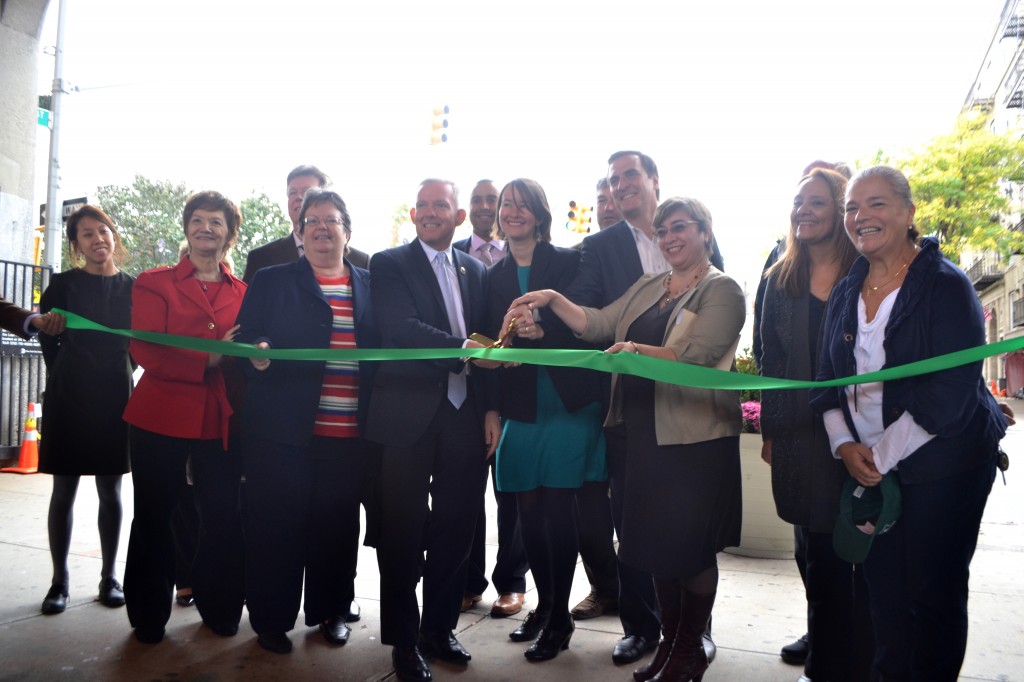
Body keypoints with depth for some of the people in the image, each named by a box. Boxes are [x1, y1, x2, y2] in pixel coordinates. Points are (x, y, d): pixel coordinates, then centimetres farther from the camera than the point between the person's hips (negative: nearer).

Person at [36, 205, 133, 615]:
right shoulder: (63, 285, 2)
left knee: (111, 492, 7)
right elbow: (47, 339, 3)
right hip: (69, 397, -1)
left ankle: (109, 577, 18)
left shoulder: (132, 288, 4)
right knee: (64, 491, 4)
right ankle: (59, 581, 15)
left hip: (114, 397, 1)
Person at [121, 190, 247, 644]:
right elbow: (145, 351, -9)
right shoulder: (154, 283, 3)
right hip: (161, 418, -1)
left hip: (221, 421, 2)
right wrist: (210, 358, -21)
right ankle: (149, 616, 28)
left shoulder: (243, 292, 10)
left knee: (222, 518, 6)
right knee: (153, 518, 10)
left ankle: (220, 608, 26)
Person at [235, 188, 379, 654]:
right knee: (276, 523, 4)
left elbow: (385, 350, 12)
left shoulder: (370, 286, 13)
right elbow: (245, 337, 3)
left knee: (338, 523, 8)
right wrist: (256, 354, -18)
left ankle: (331, 611, 26)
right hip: (281, 427, -1)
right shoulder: (271, 281, 8)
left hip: (349, 433, 2)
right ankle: (271, 618, 20)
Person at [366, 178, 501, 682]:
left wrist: (491, 409, 5)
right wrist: (463, 349, -25)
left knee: (456, 529, 11)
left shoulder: (476, 272, 13)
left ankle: (438, 630, 30)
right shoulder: (389, 264, -1)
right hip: (409, 416, -4)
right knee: (403, 533, 6)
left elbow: (486, 345, 12)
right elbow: (401, 329, -16)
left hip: (465, 415, 4)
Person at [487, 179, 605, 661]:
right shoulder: (494, 276, 10)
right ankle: (543, 606, 27)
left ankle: (560, 619, 13)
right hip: (521, 406, 4)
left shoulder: (568, 262, -2)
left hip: (569, 401, -4)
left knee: (557, 509, -3)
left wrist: (543, 330, -22)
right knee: (529, 509, 8)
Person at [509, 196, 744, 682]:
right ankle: (669, 642, 31)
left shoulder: (722, 291, -6)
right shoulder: (647, 288, 15)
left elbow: (697, 355, -20)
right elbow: (597, 324, 9)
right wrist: (553, 299, -5)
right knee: (657, 542, 13)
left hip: (696, 438, -6)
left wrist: (639, 351, -34)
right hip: (646, 434, 6)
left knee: (691, 546, 6)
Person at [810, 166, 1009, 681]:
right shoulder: (845, 293, 5)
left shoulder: (946, 286, -13)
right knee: (883, 588, 11)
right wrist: (844, 444, -7)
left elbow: (949, 395, -19)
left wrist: (881, 457, -16)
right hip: (869, 466, 5)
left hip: (943, 467, -5)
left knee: (934, 592, 6)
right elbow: (829, 380, 8)